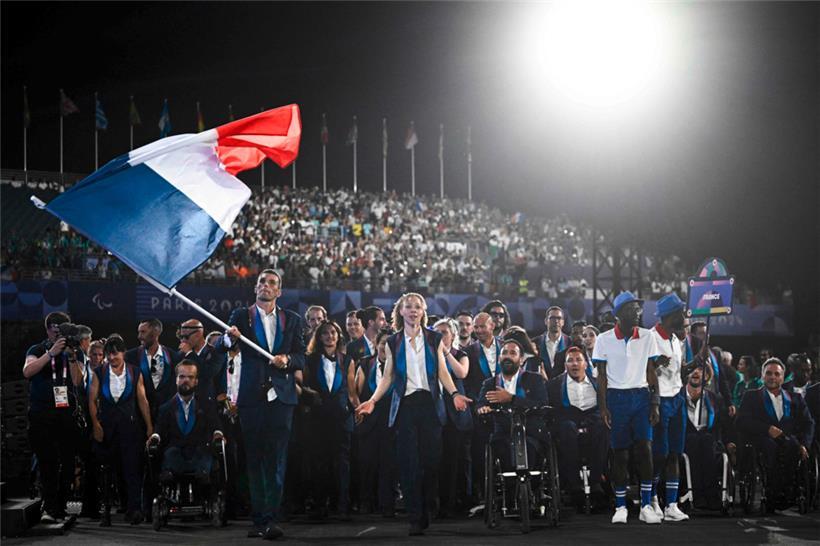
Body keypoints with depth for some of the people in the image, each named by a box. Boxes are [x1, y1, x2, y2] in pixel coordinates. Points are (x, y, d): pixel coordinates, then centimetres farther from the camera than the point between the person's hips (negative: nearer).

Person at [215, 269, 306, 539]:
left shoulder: (292, 320, 12)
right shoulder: (241, 316, 8)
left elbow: (301, 358, 9)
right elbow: (219, 348, -3)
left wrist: (287, 359, -13)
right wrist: (229, 338, -25)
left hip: (280, 396, 0)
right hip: (251, 396, 0)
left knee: (276, 459, -6)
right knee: (254, 459, 4)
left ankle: (270, 519, -10)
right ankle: (258, 518, 8)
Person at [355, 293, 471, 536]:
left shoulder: (434, 339, 10)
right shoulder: (393, 342, 10)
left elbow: (442, 372, 7)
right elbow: (388, 376, 9)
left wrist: (454, 393, -9)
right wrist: (372, 401, -3)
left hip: (430, 404, 0)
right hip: (405, 405, 0)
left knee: (431, 459, -3)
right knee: (409, 463, -5)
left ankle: (428, 513, 11)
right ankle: (415, 519, -2)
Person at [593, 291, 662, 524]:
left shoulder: (647, 337, 5)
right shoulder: (604, 340, 0)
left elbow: (651, 372, 8)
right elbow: (602, 376, 3)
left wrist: (655, 403, 1)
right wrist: (603, 407, -4)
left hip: (641, 396, 1)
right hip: (616, 398, -1)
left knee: (645, 448, -10)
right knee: (620, 453, 1)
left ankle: (646, 505, -5)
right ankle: (620, 507, 11)